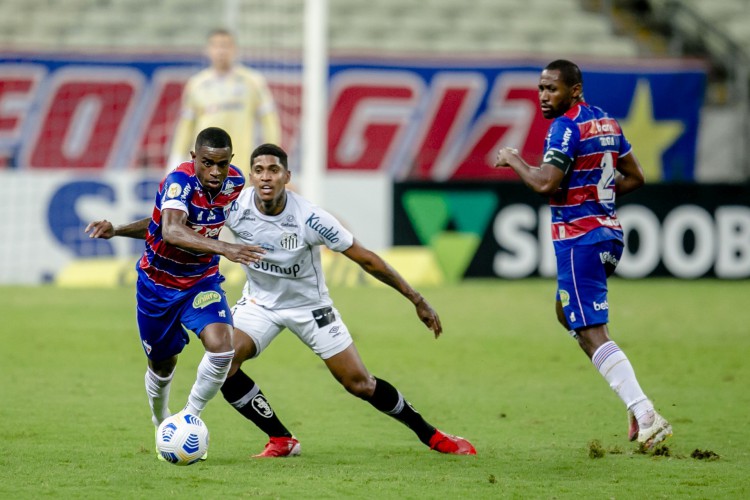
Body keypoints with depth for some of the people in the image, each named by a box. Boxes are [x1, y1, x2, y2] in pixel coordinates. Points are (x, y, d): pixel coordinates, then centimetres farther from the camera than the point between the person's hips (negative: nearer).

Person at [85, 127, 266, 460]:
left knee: (221, 346, -22)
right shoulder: (180, 182, -28)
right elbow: (171, 230, -47)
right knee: (162, 366, 11)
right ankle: (162, 425, 43)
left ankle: (189, 418, 0)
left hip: (202, 282, 3)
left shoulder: (234, 183, -10)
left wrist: (118, 231, -7)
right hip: (157, 283, -3)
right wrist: (223, 248, -61)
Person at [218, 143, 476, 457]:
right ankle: (281, 441, -5)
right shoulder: (235, 208, -23)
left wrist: (417, 301, -16)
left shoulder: (309, 218, -28)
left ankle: (431, 436, 21)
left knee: (360, 384, -1)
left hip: (309, 306, -2)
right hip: (259, 302, 2)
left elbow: (366, 259, -18)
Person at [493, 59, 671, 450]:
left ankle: (646, 417, -21)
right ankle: (638, 406, 18)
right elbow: (635, 177, 18)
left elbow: (546, 184, -25)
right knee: (567, 312, 26)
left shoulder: (566, 127, -15)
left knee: (592, 334, -10)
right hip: (610, 234, 10)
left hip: (578, 239, -10)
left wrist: (514, 161, -8)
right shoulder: (607, 123, 12)